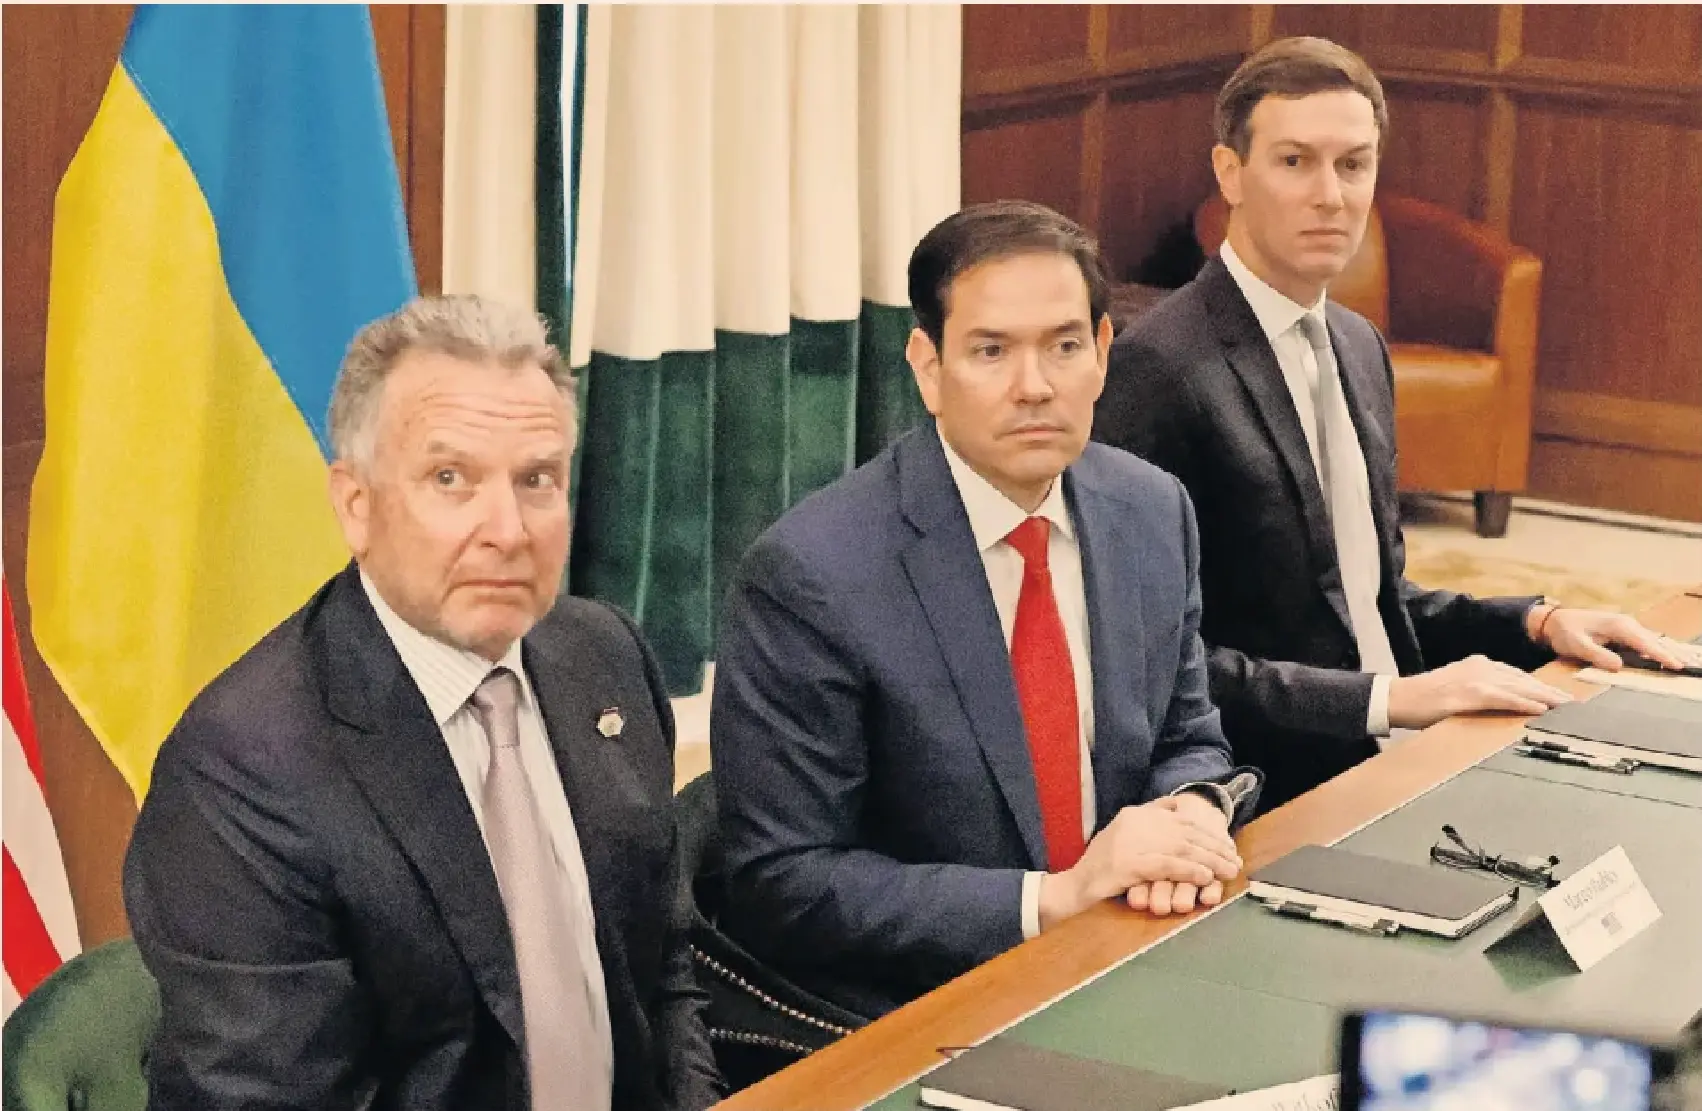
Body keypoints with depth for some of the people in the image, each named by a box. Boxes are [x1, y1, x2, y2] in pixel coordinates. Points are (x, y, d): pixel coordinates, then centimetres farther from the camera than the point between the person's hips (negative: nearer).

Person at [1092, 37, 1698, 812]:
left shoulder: (1359, 348, 13)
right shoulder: (1159, 367, -15)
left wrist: (1537, 623, 6)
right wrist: (1389, 697, -22)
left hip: (1384, 760, 8)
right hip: (1277, 802, -8)